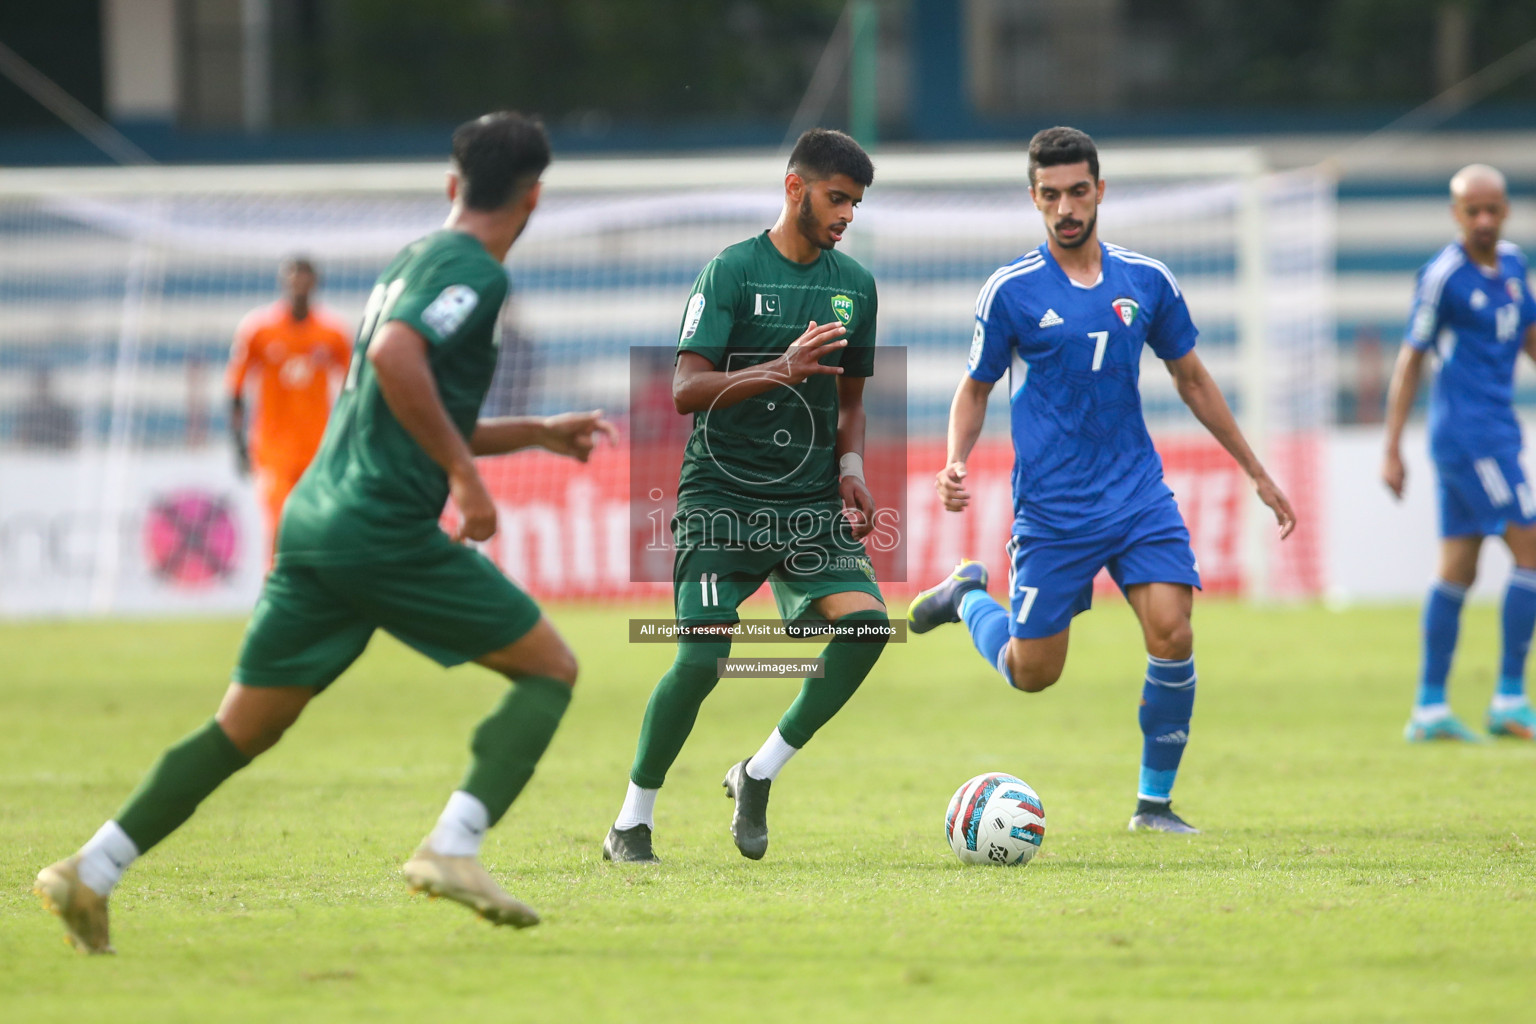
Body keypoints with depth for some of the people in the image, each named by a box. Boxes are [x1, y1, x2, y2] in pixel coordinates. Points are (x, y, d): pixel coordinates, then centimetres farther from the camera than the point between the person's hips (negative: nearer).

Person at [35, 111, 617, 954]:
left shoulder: (411, 263, 23)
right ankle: (452, 846, -13)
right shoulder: (473, 273, -6)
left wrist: (538, 433, 36)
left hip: (315, 527, 9)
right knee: (550, 669, 3)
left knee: (243, 729, 12)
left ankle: (90, 873, 5)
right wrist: (465, 473, -21)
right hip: (387, 529, -9)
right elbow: (395, 358, -25)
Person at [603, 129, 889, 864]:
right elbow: (685, 390, -15)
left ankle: (758, 776, 0)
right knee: (701, 659, -15)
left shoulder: (854, 285, 11)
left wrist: (850, 469, 4)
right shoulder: (734, 271, -6)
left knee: (866, 622, -18)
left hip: (809, 502, 5)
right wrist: (780, 370, -27)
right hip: (722, 497, -5)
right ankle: (633, 819, 6)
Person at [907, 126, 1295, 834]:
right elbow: (976, 387, 7)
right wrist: (955, 464, -12)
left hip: (1138, 493, 2)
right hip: (1051, 506, -2)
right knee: (1033, 674, 2)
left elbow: (1192, 380, 16)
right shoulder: (1011, 291, -4)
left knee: (1172, 637, -16)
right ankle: (969, 594, 34)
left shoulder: (1145, 281, 4)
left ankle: (1154, 801, 1)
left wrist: (1257, 474, 18)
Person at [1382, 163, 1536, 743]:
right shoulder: (1444, 276, -12)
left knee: (1457, 570, 8)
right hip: (1470, 432, -8)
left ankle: (1430, 709, 10)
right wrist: (1392, 451, -9)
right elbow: (1410, 362, -9)